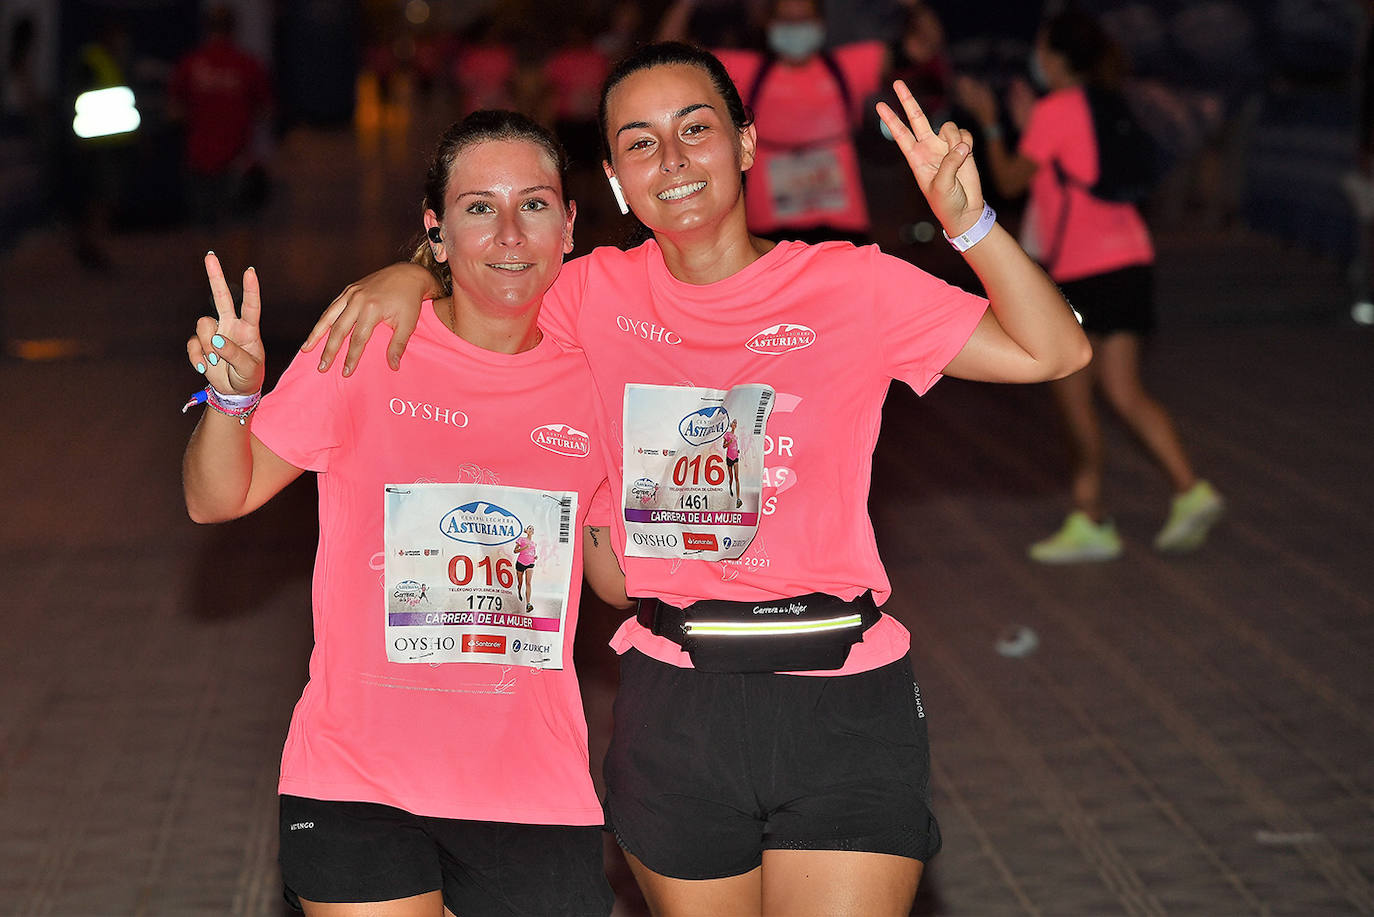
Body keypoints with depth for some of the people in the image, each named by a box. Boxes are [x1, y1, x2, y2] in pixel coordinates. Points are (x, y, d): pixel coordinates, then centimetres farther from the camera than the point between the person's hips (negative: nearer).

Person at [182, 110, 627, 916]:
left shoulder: (588, 378, 2)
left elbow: (619, 580, 13)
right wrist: (232, 400, -19)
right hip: (358, 787, -2)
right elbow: (218, 502, -1)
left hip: (534, 796, 2)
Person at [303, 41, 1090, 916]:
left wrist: (968, 219, -19)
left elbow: (1053, 352, -6)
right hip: (674, 704, 3)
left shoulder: (849, 286, -2)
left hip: (841, 706, -2)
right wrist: (407, 276, -2)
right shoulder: (600, 293, 5)